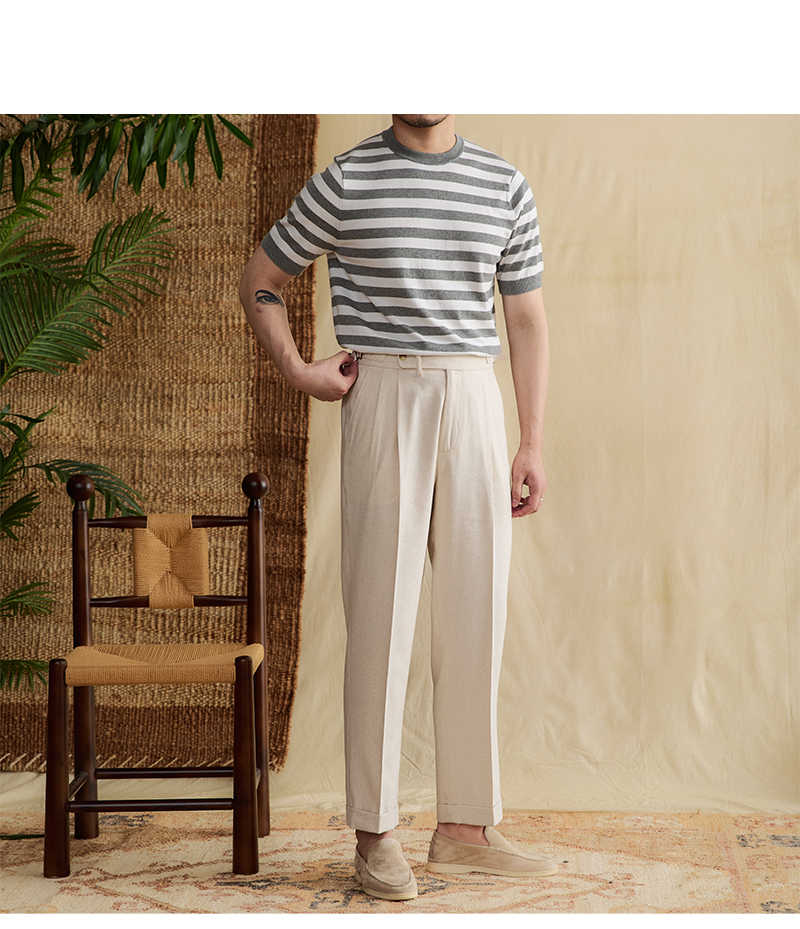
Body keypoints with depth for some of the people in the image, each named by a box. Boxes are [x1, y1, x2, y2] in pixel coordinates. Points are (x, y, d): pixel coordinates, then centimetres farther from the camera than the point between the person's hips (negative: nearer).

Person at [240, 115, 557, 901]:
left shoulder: (506, 188, 11)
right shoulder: (346, 182, 2)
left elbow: (527, 318, 13)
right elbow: (259, 282, 11)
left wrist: (532, 445, 8)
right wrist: (295, 370, -4)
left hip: (473, 397, 4)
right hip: (384, 398, -3)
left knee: (476, 616, 4)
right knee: (381, 615, -4)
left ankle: (464, 831, 13)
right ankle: (374, 837, 3)